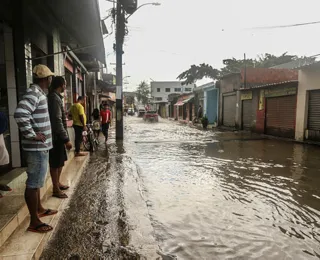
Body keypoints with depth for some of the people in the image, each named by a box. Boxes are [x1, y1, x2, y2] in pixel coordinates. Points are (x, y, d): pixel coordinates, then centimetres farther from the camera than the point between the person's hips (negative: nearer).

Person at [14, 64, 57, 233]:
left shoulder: (38, 93, 14)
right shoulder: (34, 93, -18)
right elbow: (20, 114, -33)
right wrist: (32, 135, -23)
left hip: (41, 146, 10)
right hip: (37, 147, -10)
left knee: (37, 181, 21)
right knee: (33, 183, -1)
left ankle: (39, 210, 37)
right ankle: (34, 222, 11)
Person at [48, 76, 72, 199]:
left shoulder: (54, 97, 14)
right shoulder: (55, 98, -17)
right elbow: (57, 121, -23)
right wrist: (66, 139, -22)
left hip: (58, 135, 10)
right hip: (56, 136, -10)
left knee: (60, 162, 19)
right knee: (55, 163, 1)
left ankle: (57, 183, 32)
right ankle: (56, 189, 12)